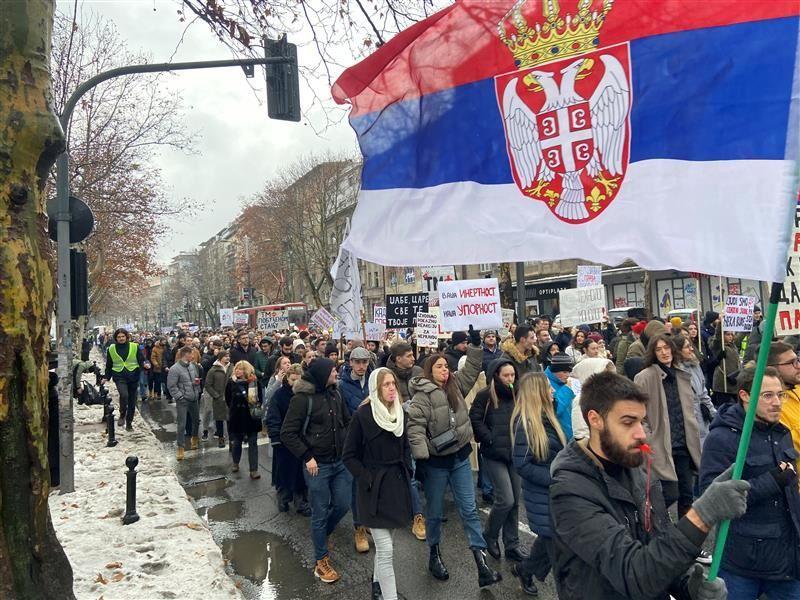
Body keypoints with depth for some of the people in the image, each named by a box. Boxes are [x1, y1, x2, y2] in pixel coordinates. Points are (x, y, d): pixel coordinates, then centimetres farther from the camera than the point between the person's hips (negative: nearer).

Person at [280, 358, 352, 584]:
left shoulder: (335, 394, 3)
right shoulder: (302, 398, -16)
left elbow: (347, 422, 17)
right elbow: (287, 433, -14)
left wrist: (346, 444, 4)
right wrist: (307, 457, -16)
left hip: (341, 462, 6)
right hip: (318, 465, -6)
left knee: (343, 505, 11)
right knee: (320, 512, 5)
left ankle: (321, 535, 40)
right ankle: (321, 561, 23)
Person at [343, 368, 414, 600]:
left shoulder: (400, 412, 4)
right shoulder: (362, 415, -14)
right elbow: (349, 456, -9)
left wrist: (407, 472, 7)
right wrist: (368, 480, -15)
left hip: (398, 484, 6)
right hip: (375, 488, -6)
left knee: (386, 543, 17)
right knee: (386, 550, -8)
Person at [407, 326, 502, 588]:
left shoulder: (455, 385, 4)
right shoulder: (422, 395, -14)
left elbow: (472, 369, 10)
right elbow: (415, 427, -19)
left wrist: (475, 345, -1)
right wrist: (420, 458, -27)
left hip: (460, 456, 5)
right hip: (435, 461, -5)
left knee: (469, 509, 5)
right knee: (435, 511, 11)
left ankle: (481, 560, 8)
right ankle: (434, 554, 31)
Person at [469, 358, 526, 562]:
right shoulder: (485, 396, -7)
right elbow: (475, 420, -11)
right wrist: (491, 439, -15)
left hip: (515, 453, 5)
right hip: (494, 455, -5)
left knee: (515, 501, 10)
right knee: (505, 500, -11)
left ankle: (512, 545, 24)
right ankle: (489, 535, 15)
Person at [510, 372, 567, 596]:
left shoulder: (545, 417, 7)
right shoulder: (526, 423, -19)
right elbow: (522, 465, -20)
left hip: (555, 492, 8)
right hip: (542, 495, -8)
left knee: (550, 537, 19)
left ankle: (525, 569, 39)